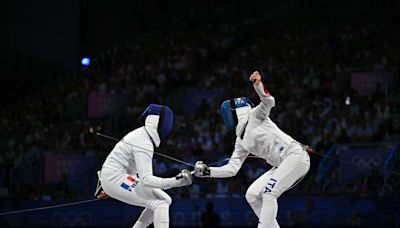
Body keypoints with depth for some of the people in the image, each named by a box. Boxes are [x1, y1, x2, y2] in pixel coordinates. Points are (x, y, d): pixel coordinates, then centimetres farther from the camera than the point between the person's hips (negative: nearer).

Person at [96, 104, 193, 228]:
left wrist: (105, 185, 29)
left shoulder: (141, 134, 9)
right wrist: (175, 182, -40)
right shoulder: (144, 144, -22)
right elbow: (146, 180, -30)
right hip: (116, 179, -10)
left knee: (165, 200, 8)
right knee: (161, 204, -17)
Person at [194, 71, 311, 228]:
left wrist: (258, 85, -42)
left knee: (268, 194, -20)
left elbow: (269, 102, -23)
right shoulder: (241, 140, 17)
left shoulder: (255, 115, -2)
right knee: (252, 195, 3)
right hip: (283, 164, 8)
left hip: (295, 156, -8)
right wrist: (206, 172, 4)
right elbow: (232, 169, 14)